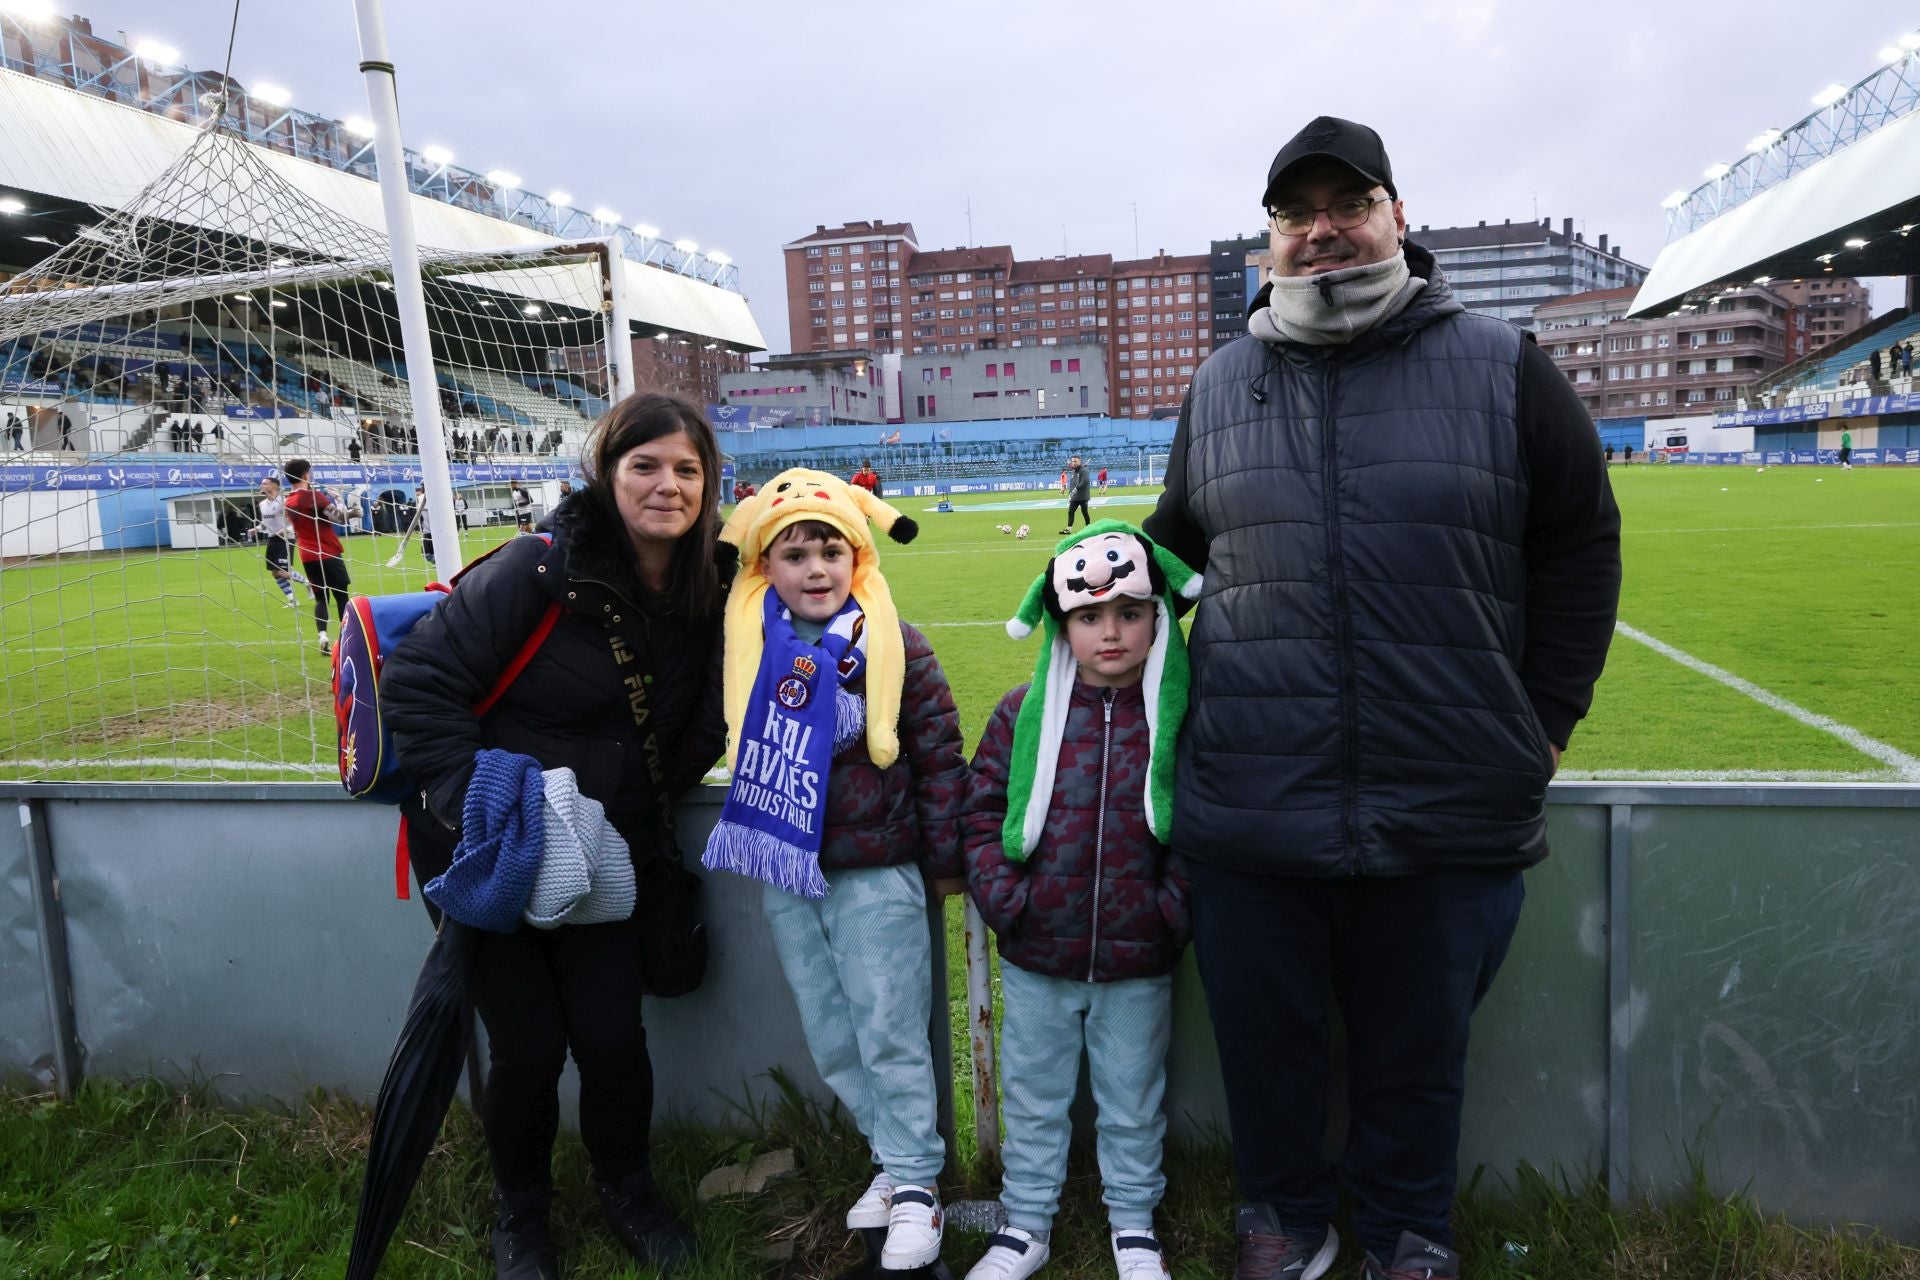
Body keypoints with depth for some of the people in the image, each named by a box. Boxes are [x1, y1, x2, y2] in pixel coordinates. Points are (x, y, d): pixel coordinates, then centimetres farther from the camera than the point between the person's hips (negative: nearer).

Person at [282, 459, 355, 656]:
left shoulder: (288, 503, 10)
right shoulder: (313, 495, -12)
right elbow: (339, 517, -13)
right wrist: (339, 501, 5)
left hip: (308, 557, 6)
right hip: (328, 554, -6)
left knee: (320, 598, 8)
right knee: (342, 596, 3)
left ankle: (323, 638, -7)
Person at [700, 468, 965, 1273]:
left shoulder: (896, 648, -9)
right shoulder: (749, 647, 0)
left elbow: (939, 755, -5)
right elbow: (731, 742, 17)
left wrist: (947, 855, -3)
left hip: (875, 874, -4)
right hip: (783, 874, 5)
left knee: (889, 1034, 2)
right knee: (830, 1041, 14)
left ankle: (914, 1184, 18)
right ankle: (895, 1158, 30)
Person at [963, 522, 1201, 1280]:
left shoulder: (1183, 716, -8)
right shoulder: (1023, 714, -4)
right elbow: (982, 812, 0)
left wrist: (1170, 910, -11)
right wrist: (1006, 901, -9)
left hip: (1138, 962, -1)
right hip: (1035, 959, 1)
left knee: (1132, 1104, 18)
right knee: (1032, 1099, 18)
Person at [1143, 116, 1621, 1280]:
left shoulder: (1503, 368, 1)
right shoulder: (1220, 387, 7)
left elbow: (1581, 542, 6)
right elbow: (1175, 543, 19)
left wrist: (1545, 721, 3)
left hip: (1448, 817, -1)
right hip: (1249, 810, 2)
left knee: (1417, 1050, 17)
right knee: (1265, 1040, 16)